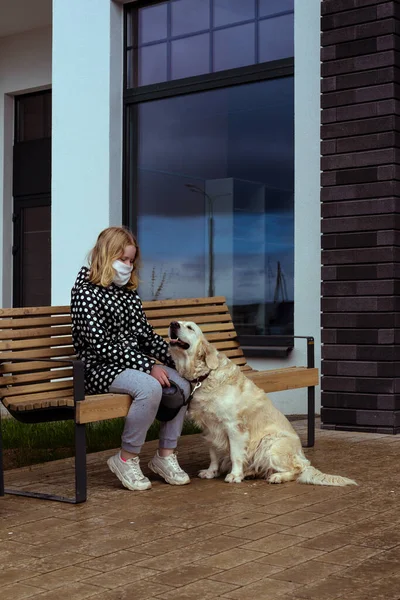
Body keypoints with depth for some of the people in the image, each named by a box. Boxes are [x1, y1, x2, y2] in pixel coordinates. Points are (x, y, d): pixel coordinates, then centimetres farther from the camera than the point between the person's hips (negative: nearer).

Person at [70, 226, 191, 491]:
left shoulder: (129, 292, 15)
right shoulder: (86, 293, -9)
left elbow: (146, 334, 17)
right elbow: (102, 345, -17)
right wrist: (149, 366, -21)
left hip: (134, 363, 8)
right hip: (101, 368, -7)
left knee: (181, 384, -15)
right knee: (150, 388, -33)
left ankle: (166, 456, -3)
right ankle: (127, 459, -15)